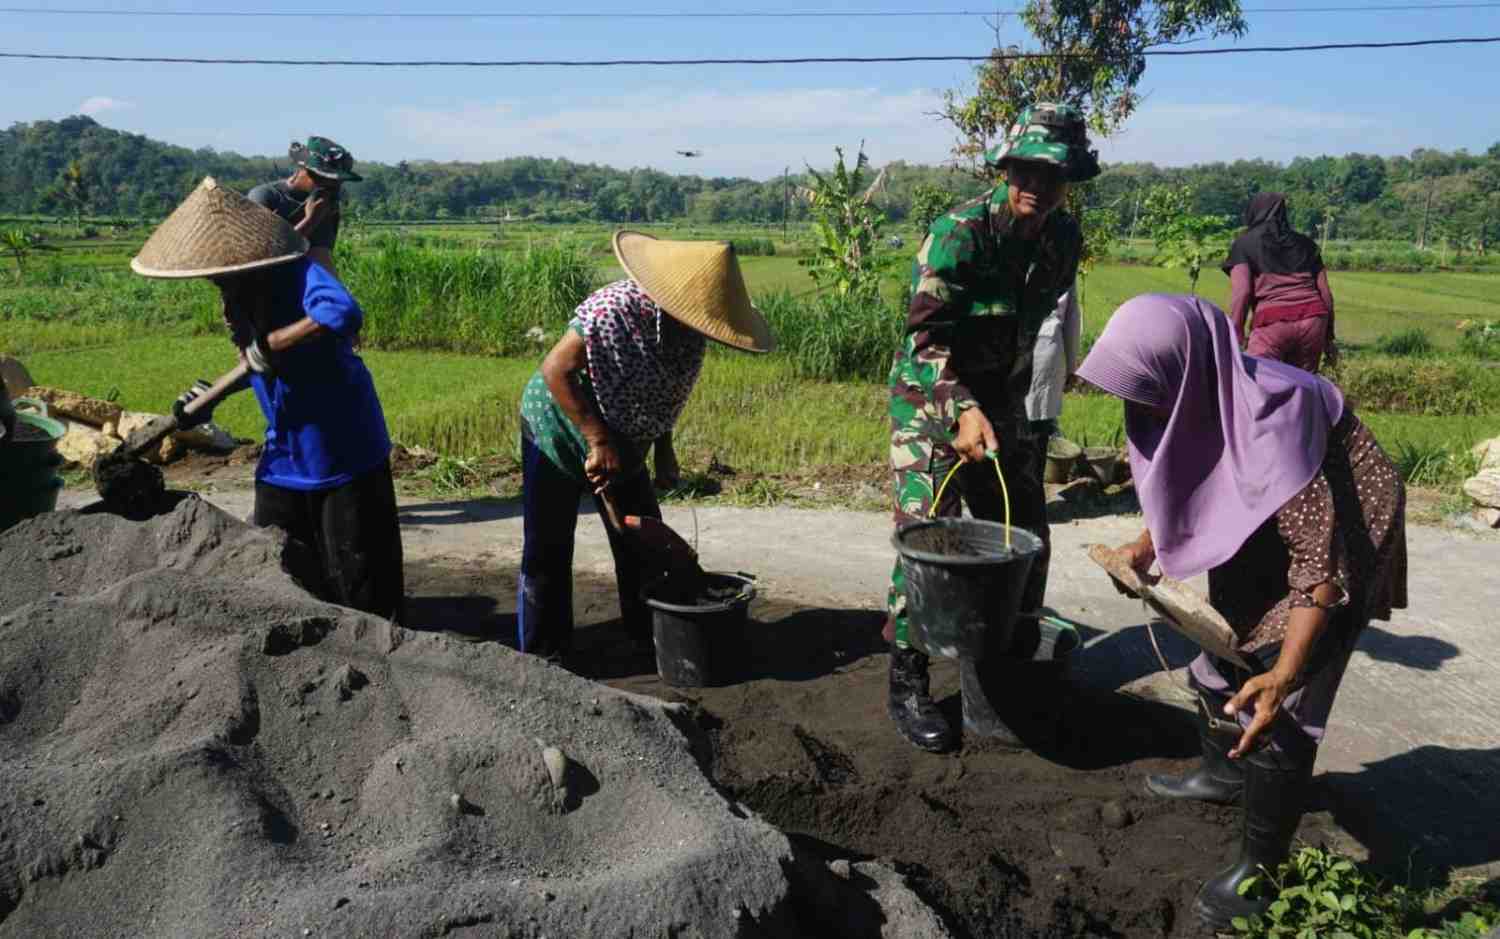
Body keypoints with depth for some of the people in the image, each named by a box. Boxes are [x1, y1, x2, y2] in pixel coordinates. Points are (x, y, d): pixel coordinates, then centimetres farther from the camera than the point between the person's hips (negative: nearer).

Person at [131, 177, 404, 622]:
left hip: (345, 454, -8)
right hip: (284, 460, 8)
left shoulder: (298, 273, -20)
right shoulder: (240, 296, 5)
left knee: (357, 585, 1)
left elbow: (344, 314, -42)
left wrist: (267, 345, -35)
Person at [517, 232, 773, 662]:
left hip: (624, 445, 7)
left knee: (642, 540, 11)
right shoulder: (613, 310, -32)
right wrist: (598, 441, -31)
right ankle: (542, 657, 13)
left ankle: (651, 638, 26)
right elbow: (556, 369, -30)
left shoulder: (688, 329, -10)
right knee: (547, 551, -1)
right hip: (558, 431, -6)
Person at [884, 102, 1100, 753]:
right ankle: (907, 685, 5)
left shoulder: (1064, 238, 1)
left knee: (1024, 539, 7)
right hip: (931, 398, -6)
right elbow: (926, 332, -26)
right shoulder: (960, 230, -20)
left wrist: (1006, 404, 18)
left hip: (1002, 398, 7)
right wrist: (964, 409, -39)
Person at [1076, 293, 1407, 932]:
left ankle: (1263, 867, 10)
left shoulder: (1270, 418, -37)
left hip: (1333, 547, -9)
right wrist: (1147, 546, -4)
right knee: (1223, 649, 21)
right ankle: (1224, 773, 46)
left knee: (1278, 709, -7)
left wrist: (1284, 673, -38)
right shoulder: (1199, 398, -13)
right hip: (1261, 540, 9)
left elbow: (1320, 562, -35)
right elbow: (1191, 488, 8)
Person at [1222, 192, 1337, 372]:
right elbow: (1325, 293, 18)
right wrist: (1328, 336, 24)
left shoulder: (1244, 244, 11)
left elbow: (1241, 292, -3)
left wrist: (1236, 337, -4)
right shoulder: (1305, 243, 23)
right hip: (1313, 321, 4)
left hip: (1273, 323, -4)